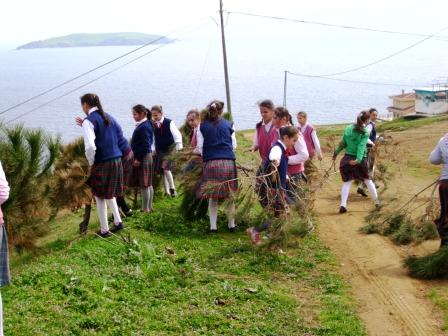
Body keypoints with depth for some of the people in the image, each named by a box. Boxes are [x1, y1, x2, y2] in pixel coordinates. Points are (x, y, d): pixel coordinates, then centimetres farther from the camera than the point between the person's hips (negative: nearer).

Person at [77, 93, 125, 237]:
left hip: (102, 163, -7)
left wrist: (91, 162, -9)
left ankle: (104, 230, 14)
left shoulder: (89, 121, -13)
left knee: (100, 196, 8)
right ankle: (118, 221, 23)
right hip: (117, 161, 7)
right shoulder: (109, 117, 10)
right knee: (109, 193, 25)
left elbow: (90, 147, -25)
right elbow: (121, 138, 16)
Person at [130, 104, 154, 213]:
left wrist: (138, 159, -18)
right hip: (146, 156, 10)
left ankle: (145, 209, 1)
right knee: (148, 184, 14)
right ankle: (149, 207, 22)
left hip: (143, 158, -10)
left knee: (144, 184, -4)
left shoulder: (143, 127, -17)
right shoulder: (144, 125, 12)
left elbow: (145, 145, -21)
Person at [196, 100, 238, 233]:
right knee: (230, 195, 10)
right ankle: (231, 225, 15)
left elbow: (200, 147, 4)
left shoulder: (202, 126, 6)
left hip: (210, 163, 0)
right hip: (228, 162, 0)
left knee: (212, 197, 5)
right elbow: (234, 145, 10)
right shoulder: (229, 125, 7)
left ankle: (213, 227, 3)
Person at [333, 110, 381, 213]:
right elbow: (361, 146, -23)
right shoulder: (365, 133, -10)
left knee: (347, 182, 5)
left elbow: (343, 143, 4)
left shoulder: (348, 128, 2)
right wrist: (358, 159, -34)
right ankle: (376, 201, 27)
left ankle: (343, 205, -10)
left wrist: (336, 153, 15)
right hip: (360, 160, -3)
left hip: (347, 158, 3)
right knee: (368, 180, 15)